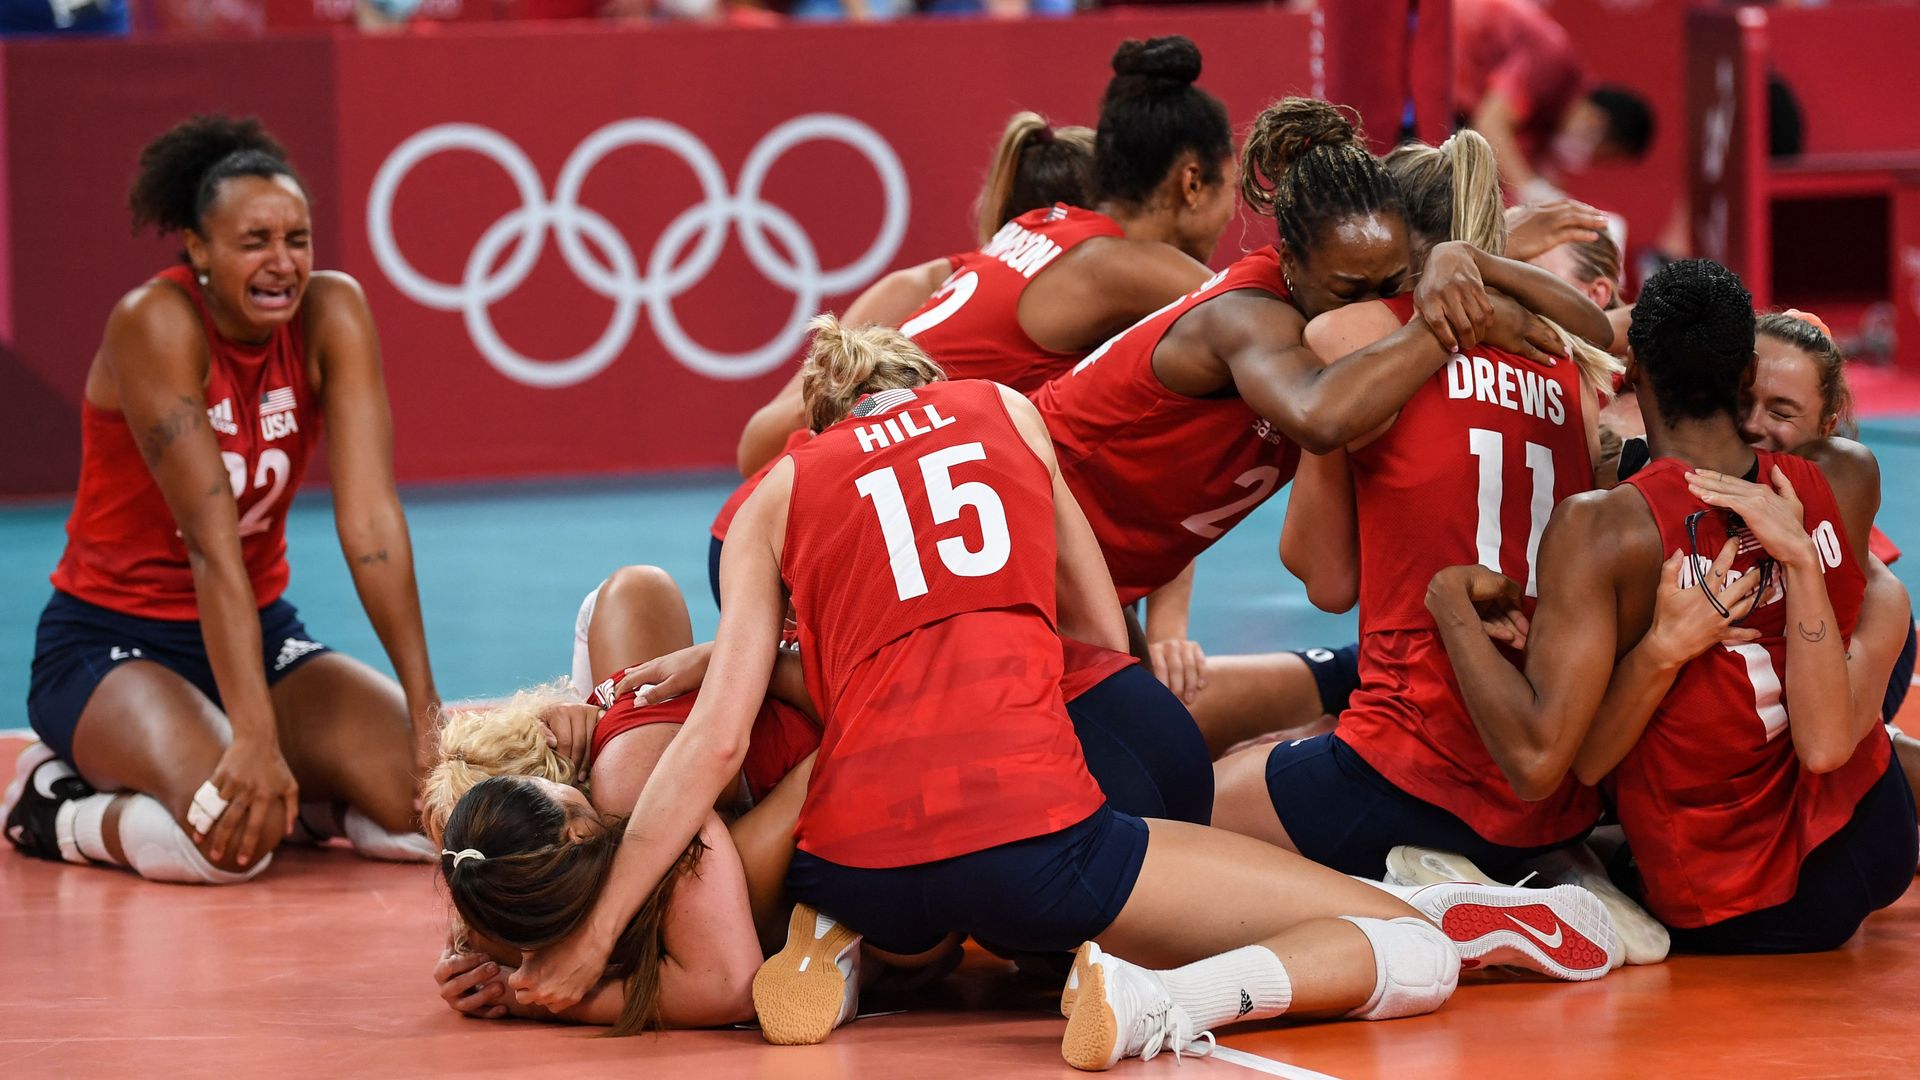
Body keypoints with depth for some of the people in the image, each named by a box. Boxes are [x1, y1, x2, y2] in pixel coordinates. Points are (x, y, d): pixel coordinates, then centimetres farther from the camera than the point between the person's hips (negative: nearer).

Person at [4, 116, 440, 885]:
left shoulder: (333, 312, -9)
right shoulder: (154, 324, -22)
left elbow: (370, 519, -15)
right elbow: (211, 543, -30)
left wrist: (424, 706, -23)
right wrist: (256, 739, -36)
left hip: (259, 631, 5)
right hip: (111, 642, -5)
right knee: (227, 836, -34)